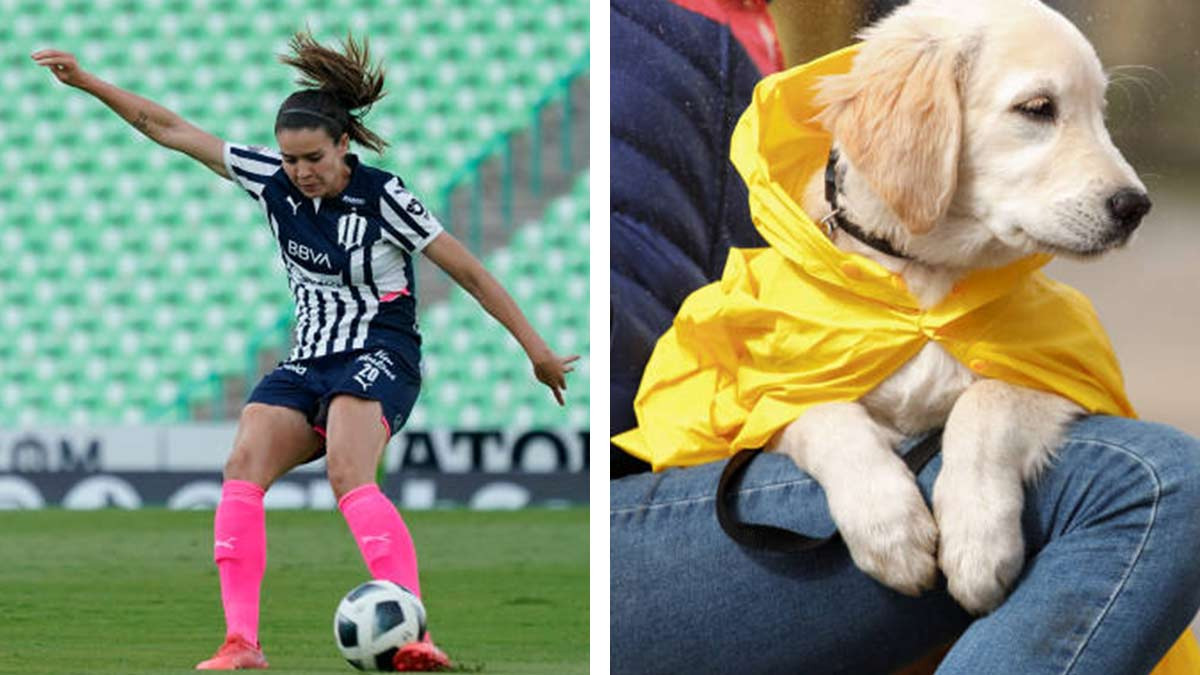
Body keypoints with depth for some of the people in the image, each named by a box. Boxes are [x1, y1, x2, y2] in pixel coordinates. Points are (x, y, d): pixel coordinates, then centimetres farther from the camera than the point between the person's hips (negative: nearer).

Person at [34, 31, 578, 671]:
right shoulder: (272, 179, 2)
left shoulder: (381, 196, -11)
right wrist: (87, 81, 2)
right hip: (308, 361, 6)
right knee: (243, 465, -18)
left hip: (377, 358, -6)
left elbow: (470, 273, -5)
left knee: (348, 474, -31)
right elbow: (167, 128, 6)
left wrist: (537, 349, -3)